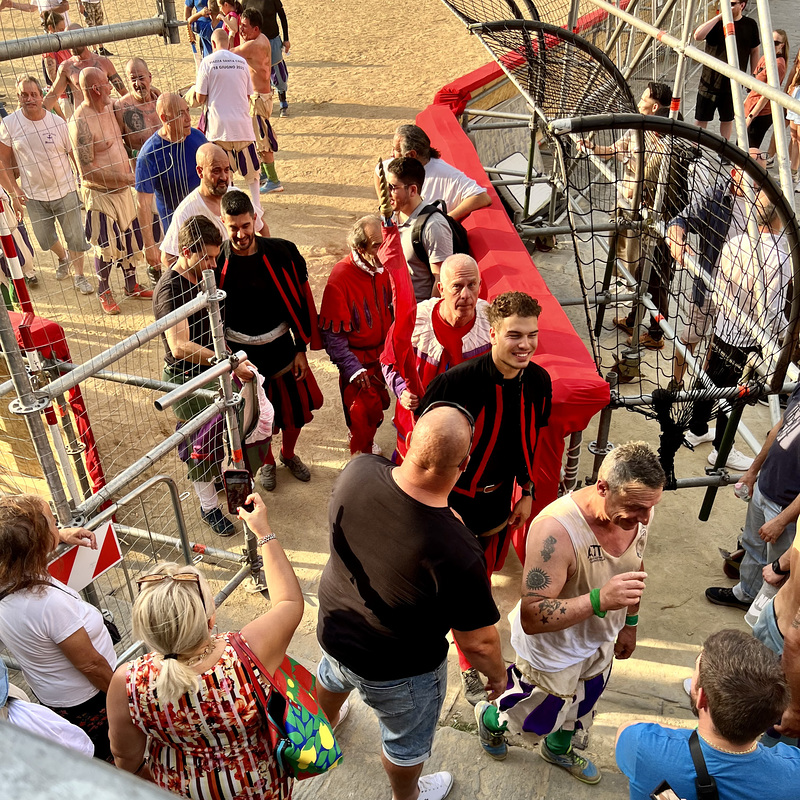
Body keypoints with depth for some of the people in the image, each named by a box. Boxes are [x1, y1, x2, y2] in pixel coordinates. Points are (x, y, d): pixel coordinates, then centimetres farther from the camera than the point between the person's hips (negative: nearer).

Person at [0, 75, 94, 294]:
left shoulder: (57, 122, -10)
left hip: (65, 191, -1)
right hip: (33, 195, 1)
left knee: (75, 237, 3)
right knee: (45, 240, 13)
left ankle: (79, 277, 23)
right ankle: (63, 258, 46)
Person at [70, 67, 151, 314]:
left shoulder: (107, 108, 5)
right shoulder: (81, 122, -22)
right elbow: (87, 171, -23)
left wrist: (128, 176, 11)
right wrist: (126, 178, -22)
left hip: (122, 188, 8)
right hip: (99, 194, -8)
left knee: (130, 238, 17)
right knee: (106, 247, 2)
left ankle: (132, 285, 33)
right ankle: (104, 292, 22)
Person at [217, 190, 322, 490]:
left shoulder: (281, 253, -11)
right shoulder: (216, 263, -13)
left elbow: (301, 300, -3)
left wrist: (302, 349, -2)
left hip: (281, 348, 1)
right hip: (241, 354, -1)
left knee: (295, 409, 16)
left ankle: (289, 454, 47)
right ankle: (267, 462, 46)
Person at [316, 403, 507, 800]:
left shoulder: (358, 470, -28)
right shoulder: (455, 551, -41)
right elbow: (478, 642, -26)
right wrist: (497, 675, -4)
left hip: (332, 629, 6)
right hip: (396, 671, -5)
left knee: (331, 678, 41)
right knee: (406, 743, 29)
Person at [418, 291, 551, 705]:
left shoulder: (538, 382, -10)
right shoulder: (459, 381, -29)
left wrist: (526, 492, 11)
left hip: (500, 496, 5)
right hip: (456, 498, -5)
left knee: (484, 572, 25)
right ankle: (469, 667, 32)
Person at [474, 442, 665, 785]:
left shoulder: (638, 511, -19)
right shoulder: (556, 529, -42)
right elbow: (531, 618, -39)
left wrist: (630, 623, 16)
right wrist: (599, 600, -51)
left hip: (602, 641, 6)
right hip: (554, 651, -6)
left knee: (580, 709, 31)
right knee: (539, 718, 21)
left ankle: (558, 749, 64)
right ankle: (490, 719, 54)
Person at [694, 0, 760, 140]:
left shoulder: (750, 25, 2)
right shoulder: (717, 23, -4)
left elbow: (755, 51, 13)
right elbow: (698, 36, -23)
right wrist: (719, 17, -20)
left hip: (734, 82, 2)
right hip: (710, 80, -2)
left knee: (728, 119, 11)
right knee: (701, 119, 3)